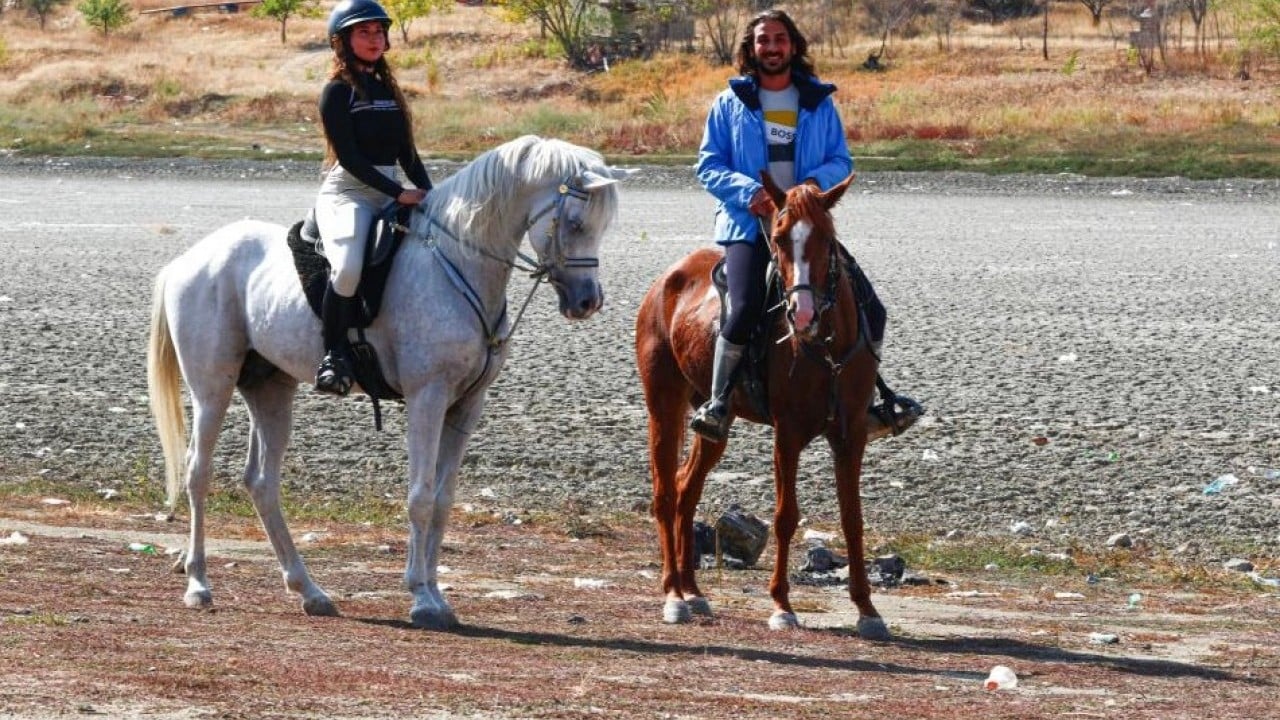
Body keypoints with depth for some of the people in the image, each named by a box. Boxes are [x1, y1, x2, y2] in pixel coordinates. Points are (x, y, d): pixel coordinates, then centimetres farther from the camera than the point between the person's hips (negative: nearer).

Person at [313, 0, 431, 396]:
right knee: (348, 266, -34)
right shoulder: (338, 91, -3)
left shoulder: (387, 89, 19)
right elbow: (349, 158, -11)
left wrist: (430, 194, 1)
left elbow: (407, 153, 18)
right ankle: (334, 355, -21)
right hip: (347, 193, -8)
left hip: (390, 195, 8)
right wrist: (400, 194, -17)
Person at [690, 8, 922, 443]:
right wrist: (748, 192, -15)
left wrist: (817, 181, -13)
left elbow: (841, 162, 11)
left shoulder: (819, 103, 12)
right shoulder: (730, 105, 7)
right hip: (749, 225, -3)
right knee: (744, 310, -29)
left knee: (869, 309, -1)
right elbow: (708, 166, 4)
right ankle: (717, 404, -17)